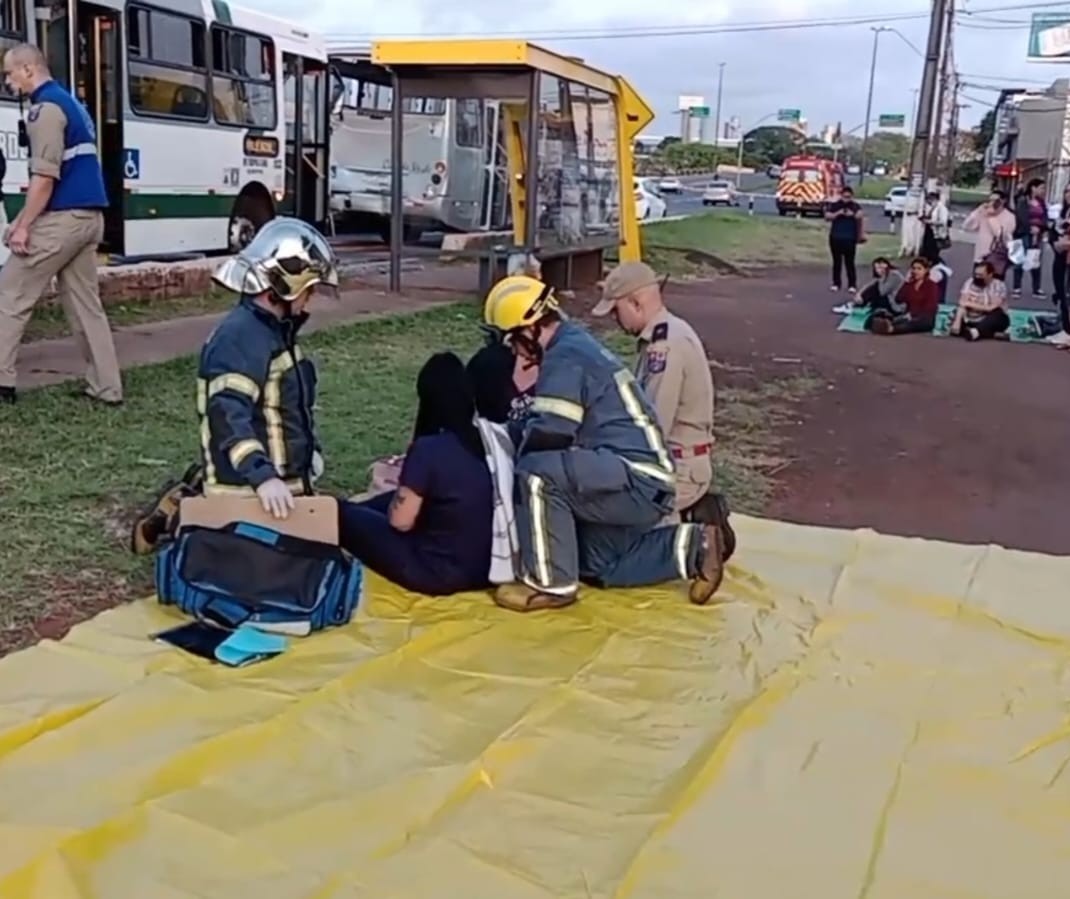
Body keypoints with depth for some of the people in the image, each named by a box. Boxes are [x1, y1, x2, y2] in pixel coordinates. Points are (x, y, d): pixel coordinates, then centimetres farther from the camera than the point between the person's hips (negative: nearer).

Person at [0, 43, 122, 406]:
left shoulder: (46, 107, -9)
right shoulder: (71, 103, 21)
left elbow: (46, 175, -18)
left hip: (62, 218, -9)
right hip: (89, 217, 9)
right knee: (86, 303, 9)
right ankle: (107, 387, 8)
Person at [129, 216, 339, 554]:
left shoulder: (274, 332, 12)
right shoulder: (240, 337, -21)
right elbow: (228, 416, -33)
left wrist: (308, 463, 20)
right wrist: (262, 476, -43)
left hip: (279, 482, 10)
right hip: (246, 492, -10)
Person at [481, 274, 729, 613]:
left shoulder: (566, 356, -16)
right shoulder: (577, 345, 16)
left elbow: (549, 436, -21)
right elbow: (555, 423, 24)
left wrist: (508, 462, -3)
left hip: (637, 480, -11)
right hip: (636, 482, 11)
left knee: (537, 473, -27)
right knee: (599, 567, 24)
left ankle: (550, 584, -14)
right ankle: (695, 545, 23)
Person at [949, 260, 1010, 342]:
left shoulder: (999, 286, -10)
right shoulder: (970, 283, -2)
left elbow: (992, 308, -19)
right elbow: (962, 304, -14)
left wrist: (971, 304, -12)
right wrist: (957, 322, -28)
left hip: (991, 322, -3)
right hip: (972, 321, 3)